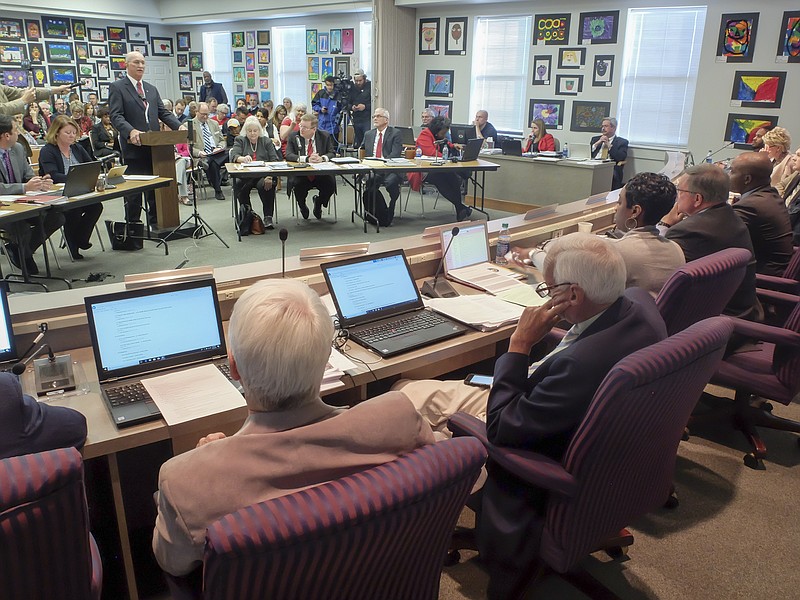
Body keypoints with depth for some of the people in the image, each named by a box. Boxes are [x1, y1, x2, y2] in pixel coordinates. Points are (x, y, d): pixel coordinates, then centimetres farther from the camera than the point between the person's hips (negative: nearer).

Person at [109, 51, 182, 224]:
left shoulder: (152, 89, 20)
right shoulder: (117, 87, 0)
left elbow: (163, 112, 14)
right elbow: (116, 116, -10)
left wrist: (179, 126, -5)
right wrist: (131, 131, -28)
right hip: (134, 148, -5)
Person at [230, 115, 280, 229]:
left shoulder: (266, 141, 17)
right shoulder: (239, 140, 15)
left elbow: (274, 160, 6)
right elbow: (233, 156, -3)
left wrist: (270, 175, -15)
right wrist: (243, 158, -29)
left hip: (264, 175, 0)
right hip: (245, 175, 0)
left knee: (265, 185, -35)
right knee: (241, 186, -34)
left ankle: (268, 217, -33)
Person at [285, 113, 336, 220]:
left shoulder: (325, 136, 5)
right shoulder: (294, 136, 1)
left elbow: (332, 153, 0)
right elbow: (288, 155, -11)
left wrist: (322, 158, -23)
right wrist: (307, 159, -26)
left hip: (321, 174, 1)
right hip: (300, 175, -1)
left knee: (331, 183, -27)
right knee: (297, 184, -32)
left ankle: (318, 203, 10)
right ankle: (302, 206, 6)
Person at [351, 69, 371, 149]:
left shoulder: (370, 86, -3)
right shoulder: (352, 88, 13)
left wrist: (365, 106, -16)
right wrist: (351, 107, 0)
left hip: (367, 120, -5)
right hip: (356, 120, 5)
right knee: (356, 144, 8)